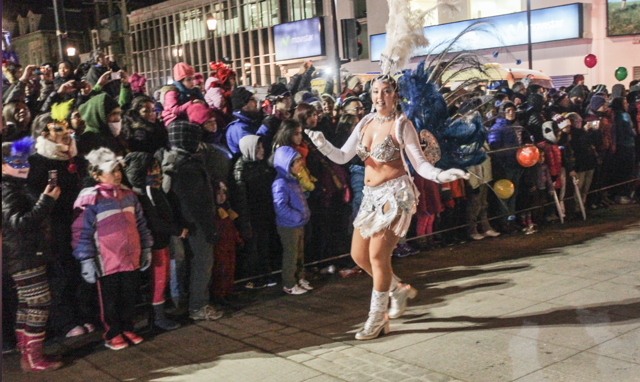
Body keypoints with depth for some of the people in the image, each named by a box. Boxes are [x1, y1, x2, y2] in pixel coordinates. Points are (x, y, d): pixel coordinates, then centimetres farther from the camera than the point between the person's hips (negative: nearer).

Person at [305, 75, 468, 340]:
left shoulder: (401, 124, -7)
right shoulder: (366, 123, 9)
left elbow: (420, 163, -8)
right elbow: (342, 157, 9)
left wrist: (439, 175, -28)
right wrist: (323, 146, -11)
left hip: (395, 193, -7)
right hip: (371, 196, 7)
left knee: (378, 255, -10)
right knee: (358, 254, 7)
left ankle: (378, 317, 7)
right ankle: (398, 290, 31)